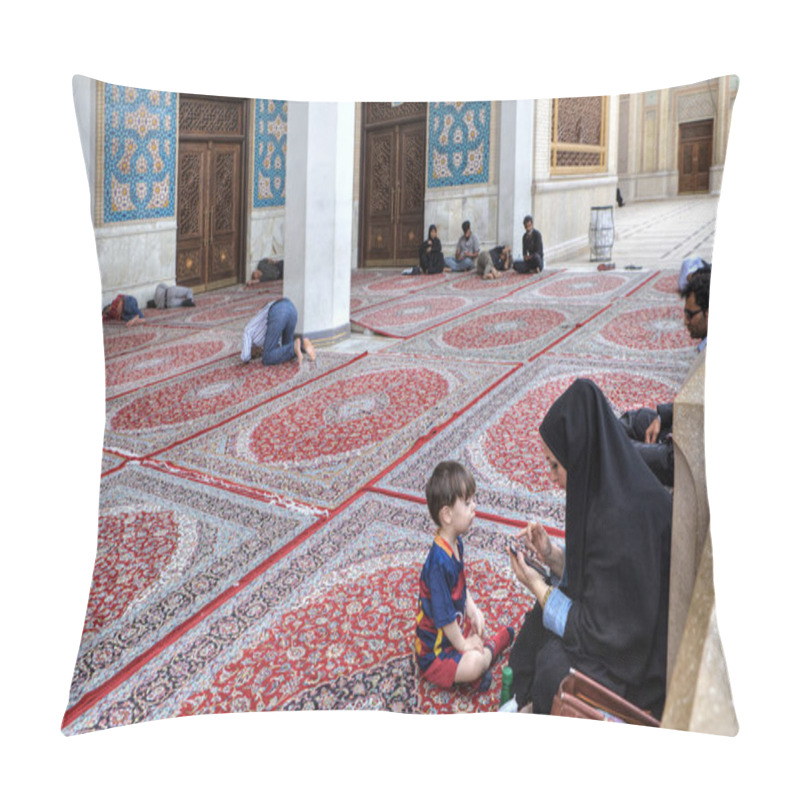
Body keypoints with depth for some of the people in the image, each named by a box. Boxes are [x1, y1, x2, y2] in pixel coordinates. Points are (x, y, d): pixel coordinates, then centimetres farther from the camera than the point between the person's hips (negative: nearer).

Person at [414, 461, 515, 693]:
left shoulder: (456, 543, -3)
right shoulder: (439, 562, -33)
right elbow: (443, 616, -26)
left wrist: (474, 612, 2)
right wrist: (463, 645, -14)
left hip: (455, 628, 10)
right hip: (433, 651, -9)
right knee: (474, 664, -24)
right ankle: (491, 650, 3)